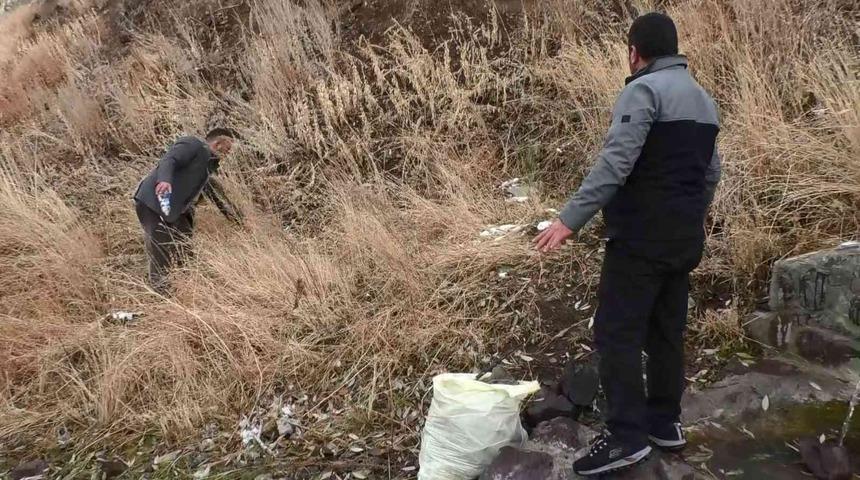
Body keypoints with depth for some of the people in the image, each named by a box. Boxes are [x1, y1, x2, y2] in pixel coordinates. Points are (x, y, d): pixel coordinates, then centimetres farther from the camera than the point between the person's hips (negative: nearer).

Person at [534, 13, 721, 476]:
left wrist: (569, 218, -25)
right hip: (685, 241, 9)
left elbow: (614, 163, -24)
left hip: (641, 239, -9)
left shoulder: (643, 90, -12)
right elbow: (711, 174, 20)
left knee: (616, 333, -4)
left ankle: (627, 435, -3)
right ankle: (664, 421, 24)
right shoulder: (703, 99, 16)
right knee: (666, 331, 15)